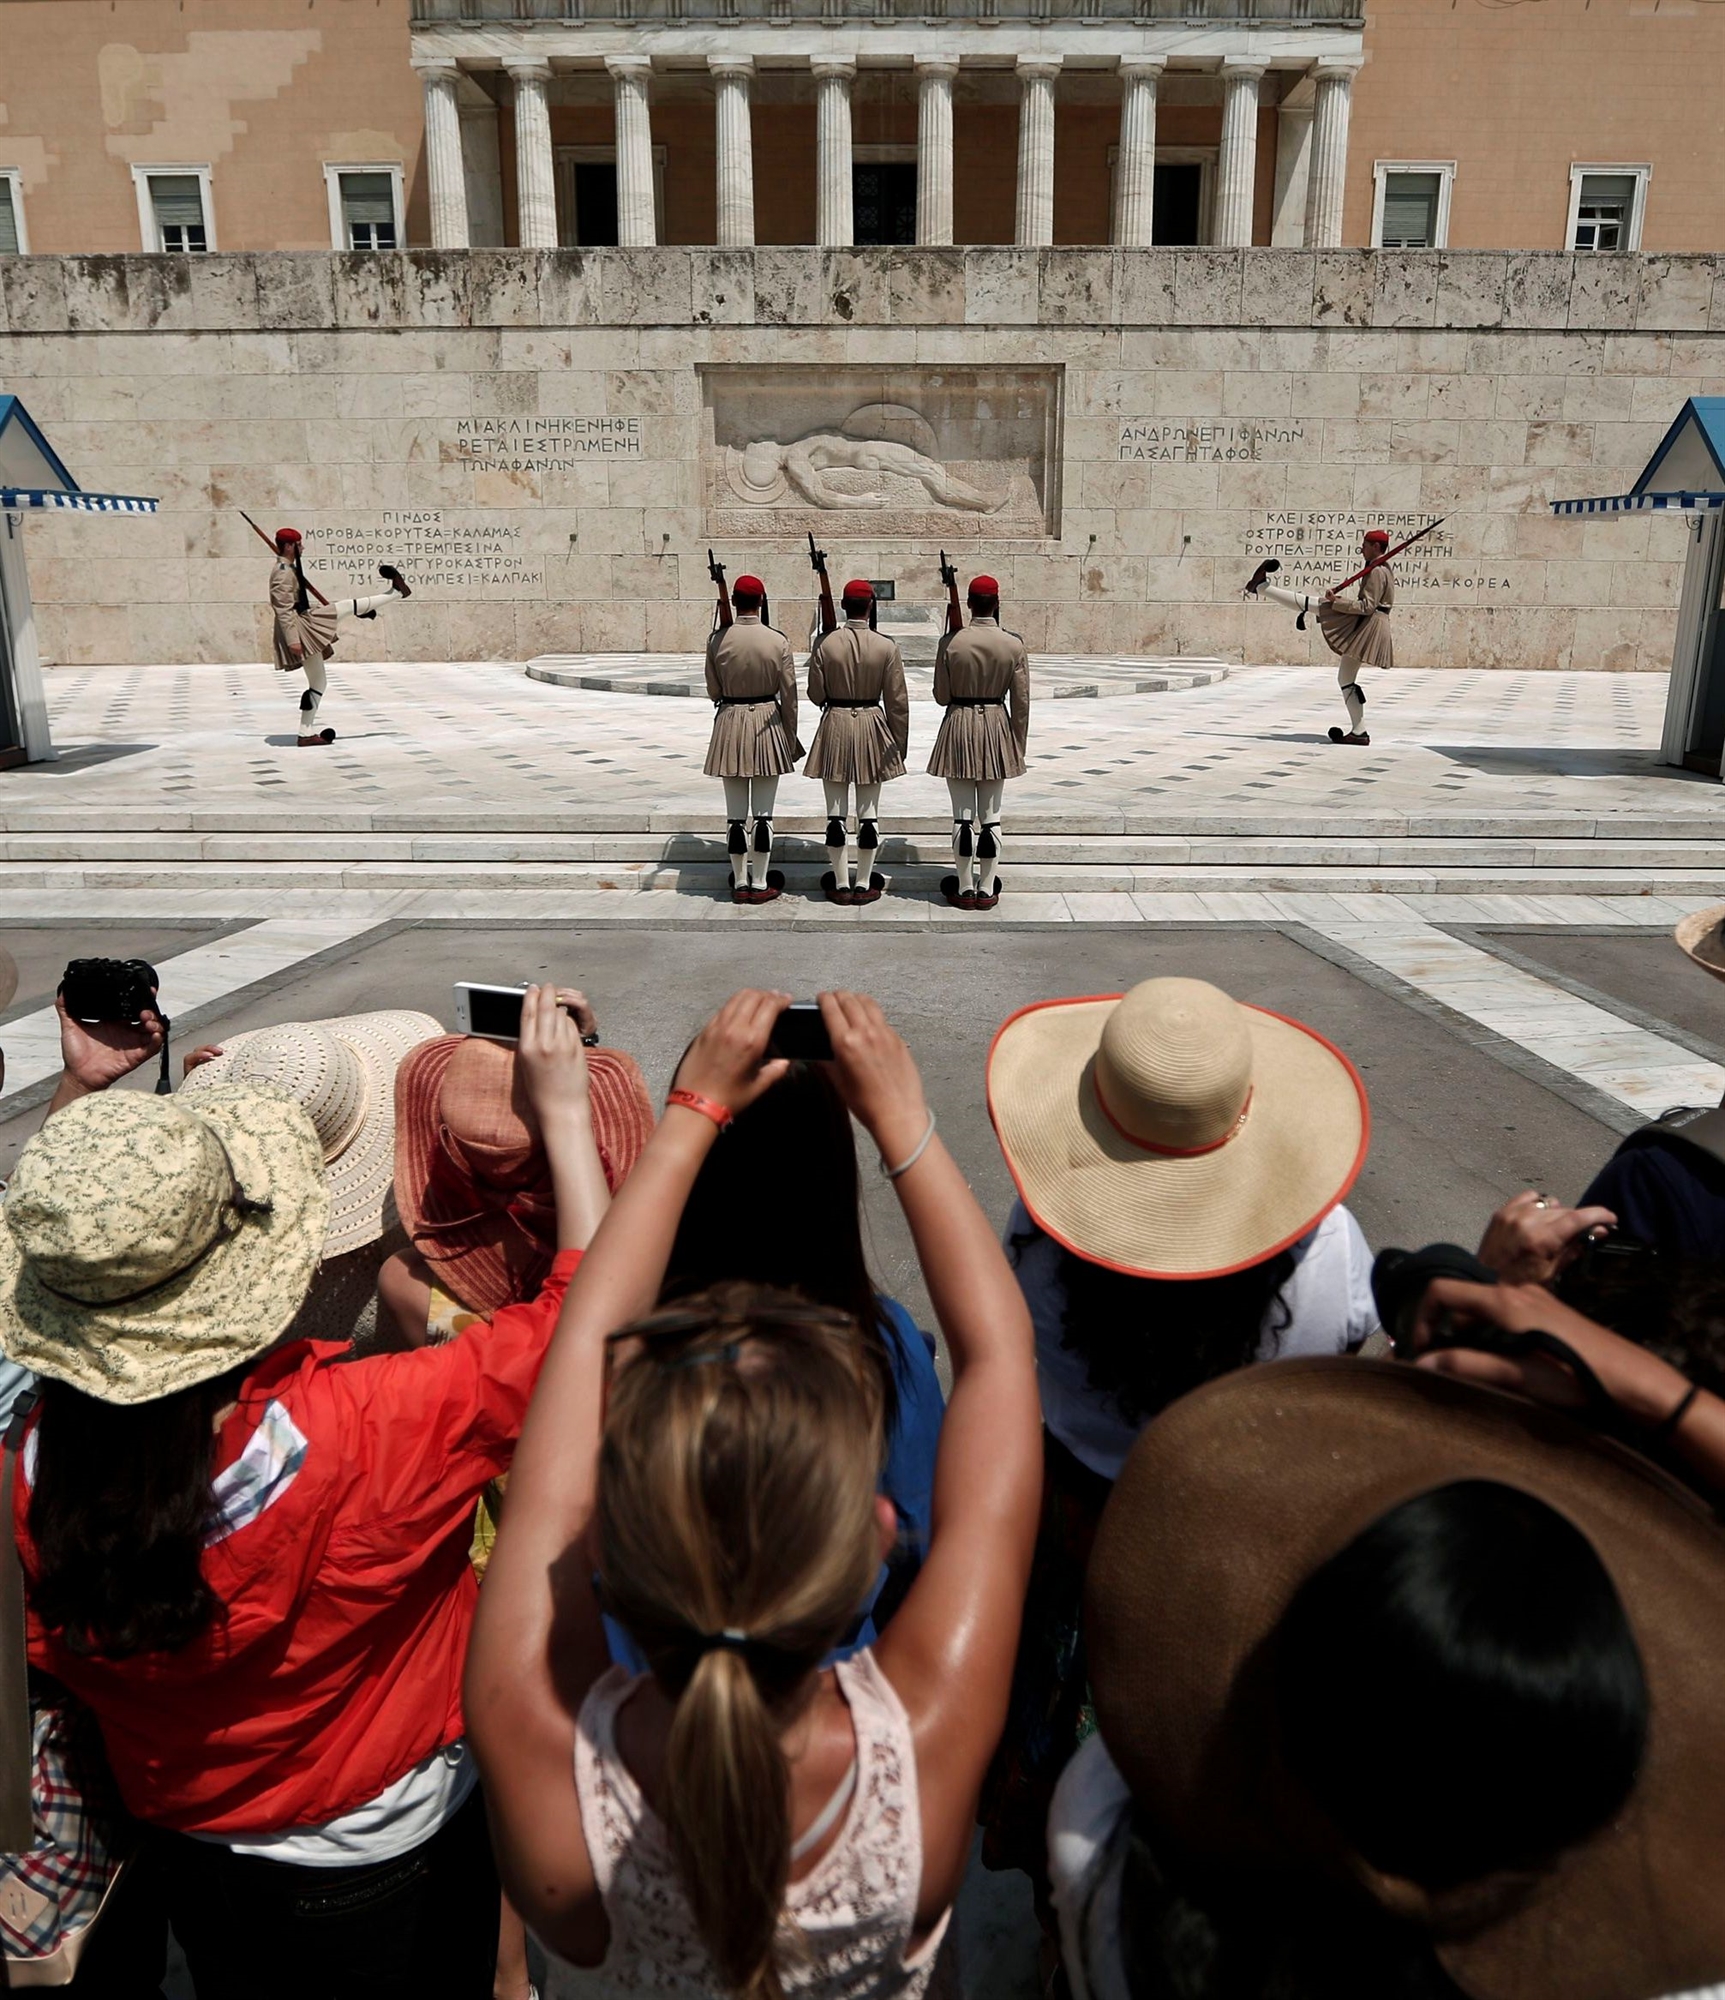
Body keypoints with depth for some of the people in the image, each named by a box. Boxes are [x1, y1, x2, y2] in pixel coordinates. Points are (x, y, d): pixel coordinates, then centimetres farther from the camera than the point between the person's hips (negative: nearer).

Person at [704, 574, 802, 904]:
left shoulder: (717, 640, -5)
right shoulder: (778, 641, -7)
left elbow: (713, 692, 3)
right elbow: (788, 695, -4)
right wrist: (791, 738, 6)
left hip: (730, 724, 1)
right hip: (768, 724, -1)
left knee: (735, 812, 8)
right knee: (763, 812, 5)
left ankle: (740, 883, 13)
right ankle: (760, 884, 9)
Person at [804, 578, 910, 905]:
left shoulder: (824, 643, -7)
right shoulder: (886, 646, -7)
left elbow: (816, 694, -1)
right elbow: (897, 701, -4)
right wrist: (900, 743, 6)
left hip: (834, 729, 0)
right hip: (872, 727, 0)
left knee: (836, 813, 7)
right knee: (869, 812, 7)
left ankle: (841, 884, 12)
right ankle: (864, 884, 12)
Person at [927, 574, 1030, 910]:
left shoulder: (950, 642, -9)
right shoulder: (1014, 644, -5)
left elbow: (941, 696, -4)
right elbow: (1021, 702, -3)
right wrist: (1018, 746, 7)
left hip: (959, 728, -1)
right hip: (997, 729, 1)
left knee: (963, 815, 5)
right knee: (991, 816, 8)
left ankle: (965, 888, 10)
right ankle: (987, 889, 13)